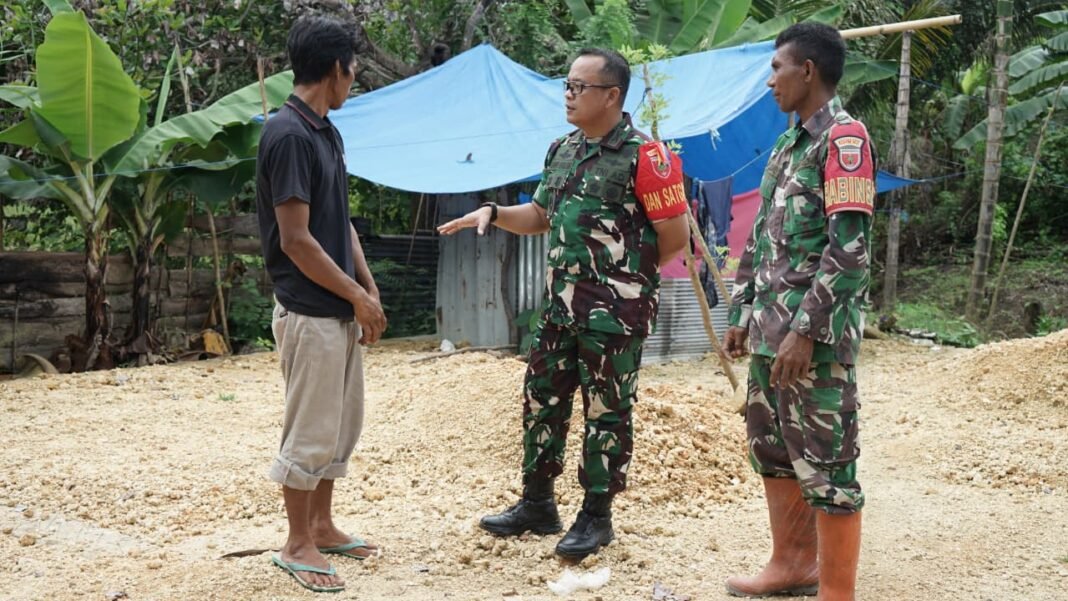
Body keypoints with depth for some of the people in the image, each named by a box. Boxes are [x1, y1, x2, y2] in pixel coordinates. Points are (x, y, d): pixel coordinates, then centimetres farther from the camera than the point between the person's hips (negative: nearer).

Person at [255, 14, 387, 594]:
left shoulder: (326, 132, 11)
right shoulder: (287, 134, -19)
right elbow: (295, 240, -21)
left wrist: (369, 290, 9)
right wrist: (358, 297, -13)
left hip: (339, 310, 9)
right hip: (309, 313, -9)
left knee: (342, 425, 17)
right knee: (310, 432, 1)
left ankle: (322, 527, 30)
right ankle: (297, 544, 15)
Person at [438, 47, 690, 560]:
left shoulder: (642, 155, -13)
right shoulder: (561, 151, 11)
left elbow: (675, 234, -12)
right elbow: (540, 216, 20)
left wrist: (628, 273, -1)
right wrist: (493, 213, 3)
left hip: (615, 310, -8)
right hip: (560, 303, 8)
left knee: (606, 411, 2)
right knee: (542, 398, 13)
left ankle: (596, 516, 15)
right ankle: (537, 504, 27)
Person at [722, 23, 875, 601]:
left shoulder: (844, 138, -12)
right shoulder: (786, 145, 17)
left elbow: (850, 248, -19)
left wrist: (807, 330, -22)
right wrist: (742, 314, 17)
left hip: (817, 336, -9)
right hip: (771, 331, 9)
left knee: (826, 465, -3)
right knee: (772, 450, 17)